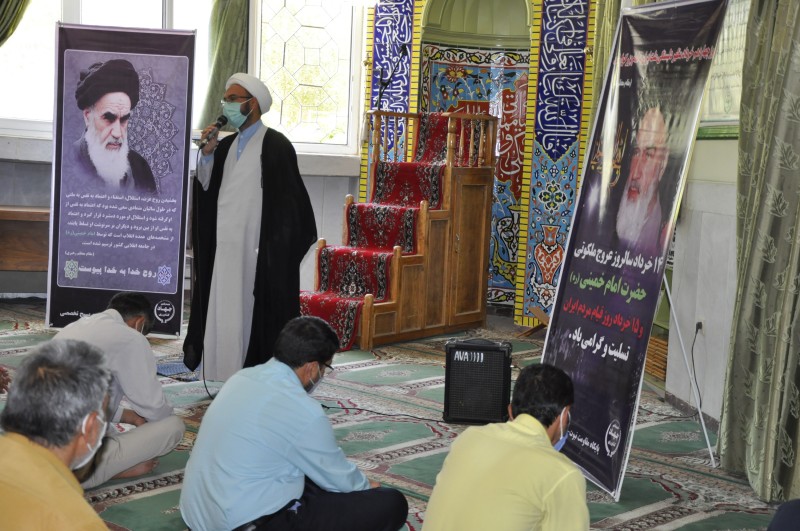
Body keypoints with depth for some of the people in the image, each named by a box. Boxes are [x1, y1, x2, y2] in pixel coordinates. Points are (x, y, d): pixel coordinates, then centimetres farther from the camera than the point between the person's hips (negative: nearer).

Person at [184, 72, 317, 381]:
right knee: (224, 312, 7)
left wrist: (273, 248, -13)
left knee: (254, 314, -5)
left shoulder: (275, 145, -5)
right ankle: (229, 380, 13)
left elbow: (286, 200, -9)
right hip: (225, 247, 7)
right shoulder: (227, 146, 17)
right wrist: (208, 154, 0)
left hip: (256, 249, -7)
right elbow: (207, 188, 14)